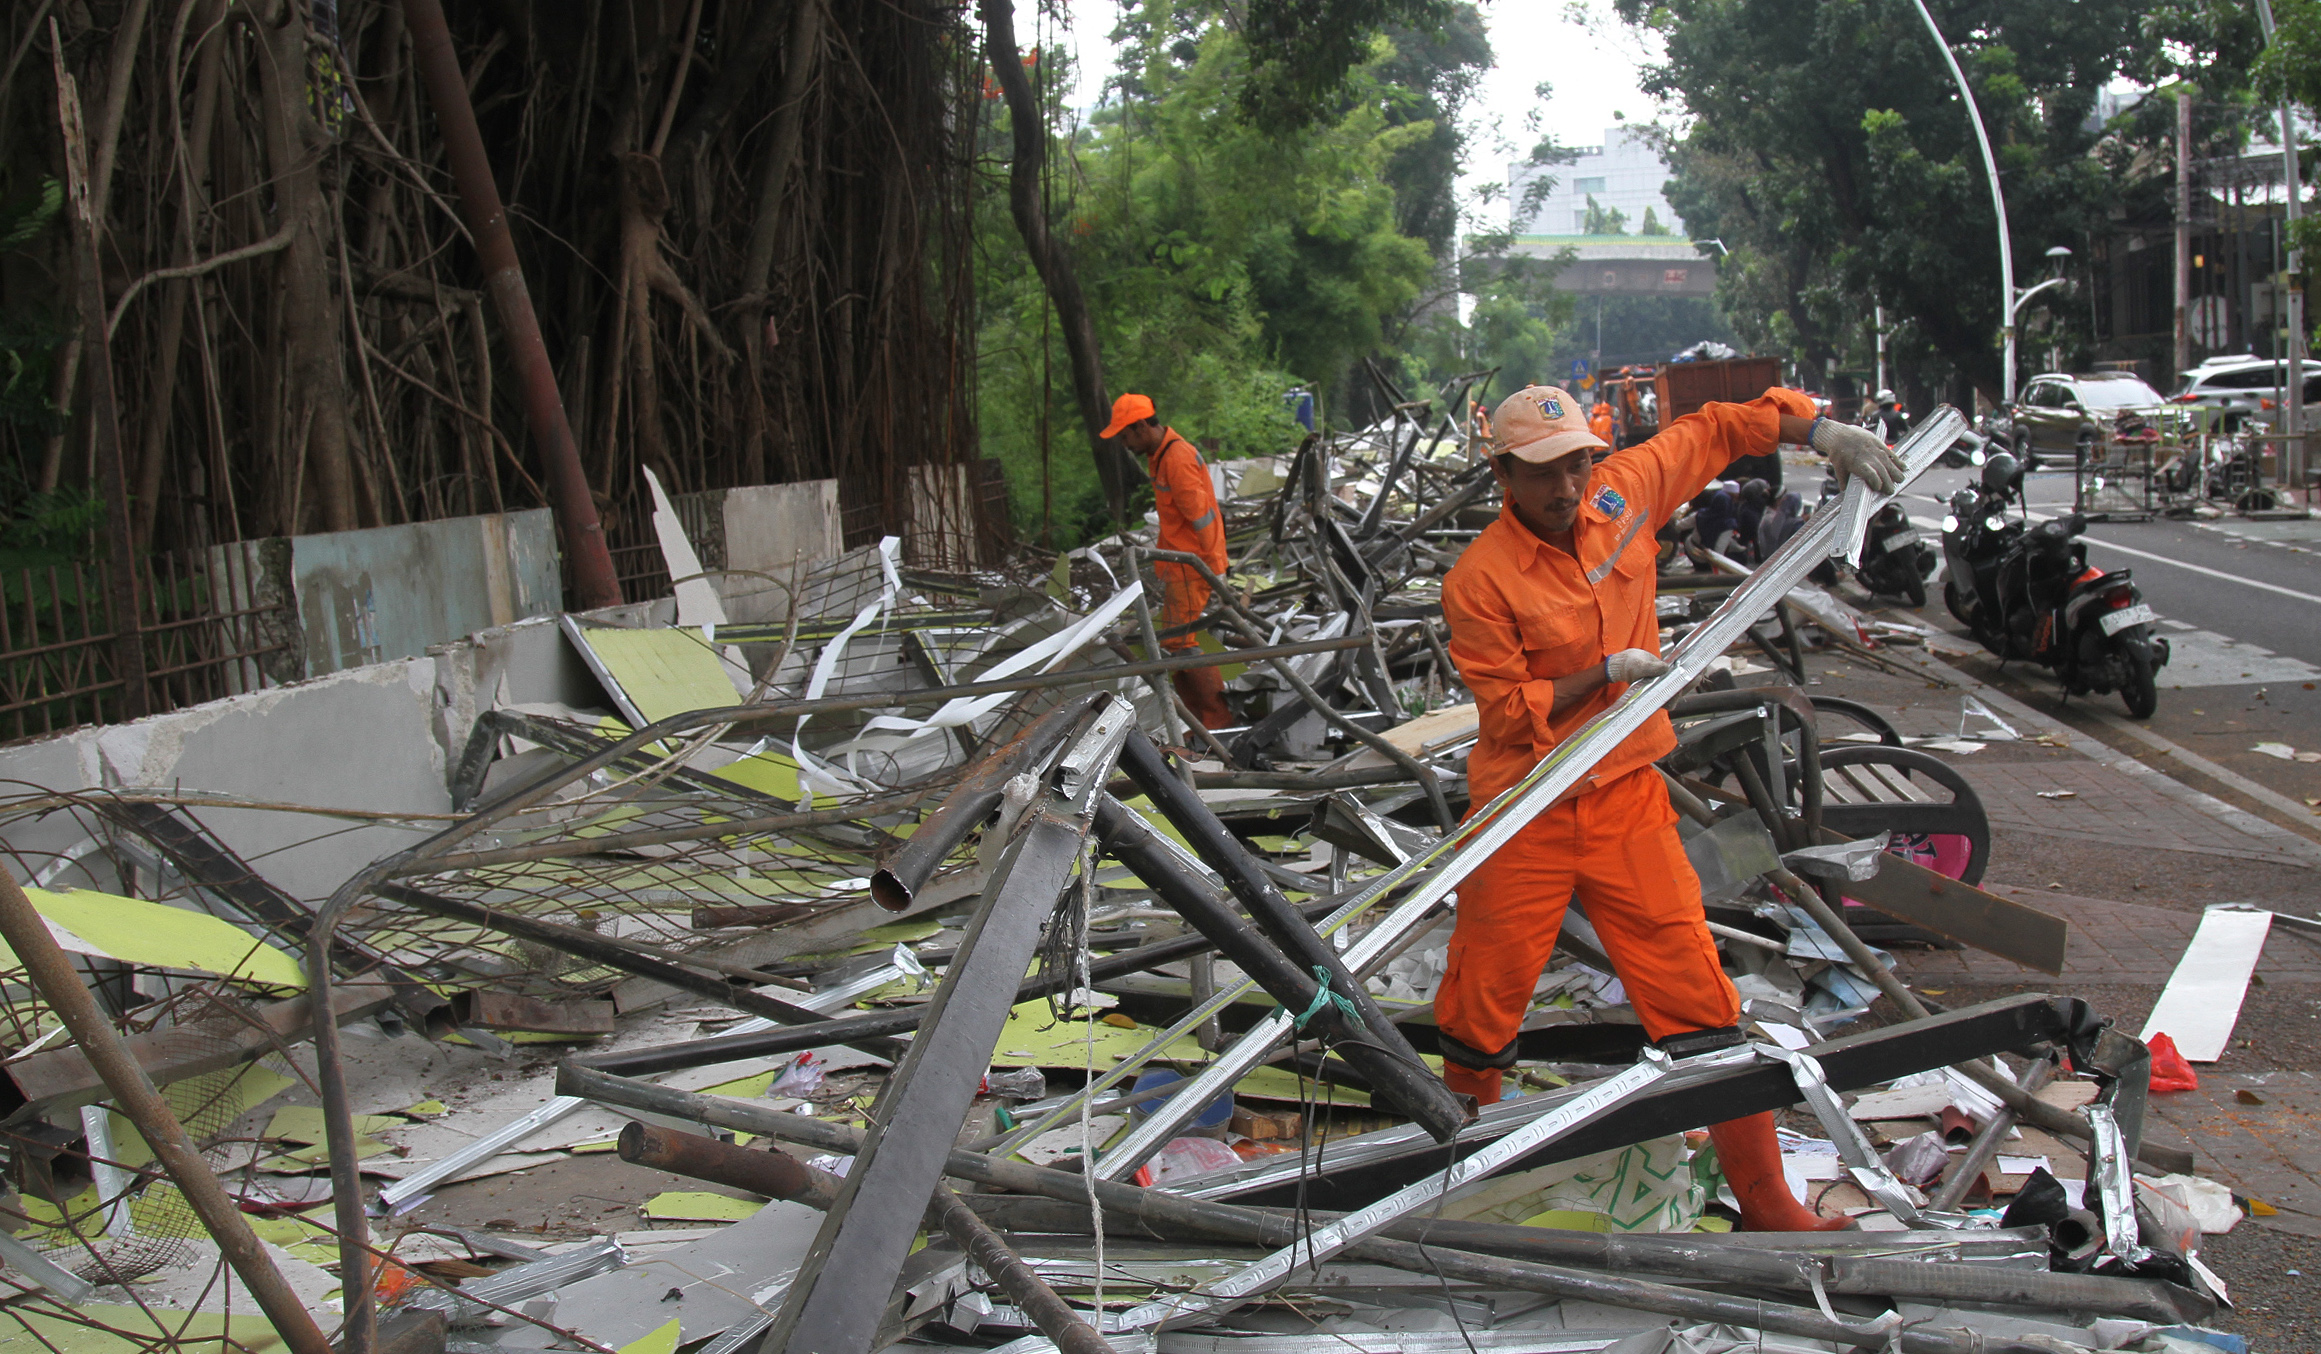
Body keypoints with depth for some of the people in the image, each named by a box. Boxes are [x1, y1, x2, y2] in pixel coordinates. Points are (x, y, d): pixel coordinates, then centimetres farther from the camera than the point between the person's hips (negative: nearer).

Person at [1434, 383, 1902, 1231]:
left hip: (1625, 797, 3)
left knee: (1695, 994, 1)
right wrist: (1606, 673, -19)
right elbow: (1510, 715, -13)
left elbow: (1712, 431, 14)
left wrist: (1816, 430, 3)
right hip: (1522, 814, -3)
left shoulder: (1623, 491, 0)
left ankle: (1766, 1205, 9)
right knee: (1485, 999, 6)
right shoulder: (1479, 581, -14)